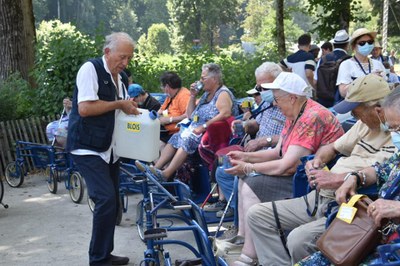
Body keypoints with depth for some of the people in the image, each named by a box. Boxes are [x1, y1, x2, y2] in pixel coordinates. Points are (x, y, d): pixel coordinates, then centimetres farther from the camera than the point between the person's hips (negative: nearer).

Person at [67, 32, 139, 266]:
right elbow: (85, 108, -22)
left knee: (112, 203, 10)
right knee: (106, 199, -17)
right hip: (88, 148, -9)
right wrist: (119, 104, -15)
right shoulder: (91, 69, -12)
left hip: (109, 149, 9)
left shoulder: (120, 77, 14)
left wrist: (132, 107, 3)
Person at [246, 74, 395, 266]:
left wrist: (335, 179, -22)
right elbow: (332, 148, 27)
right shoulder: (365, 124, 14)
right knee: (257, 215, 3)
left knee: (298, 239, -34)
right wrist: (318, 159, 5)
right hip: (318, 198, 10)